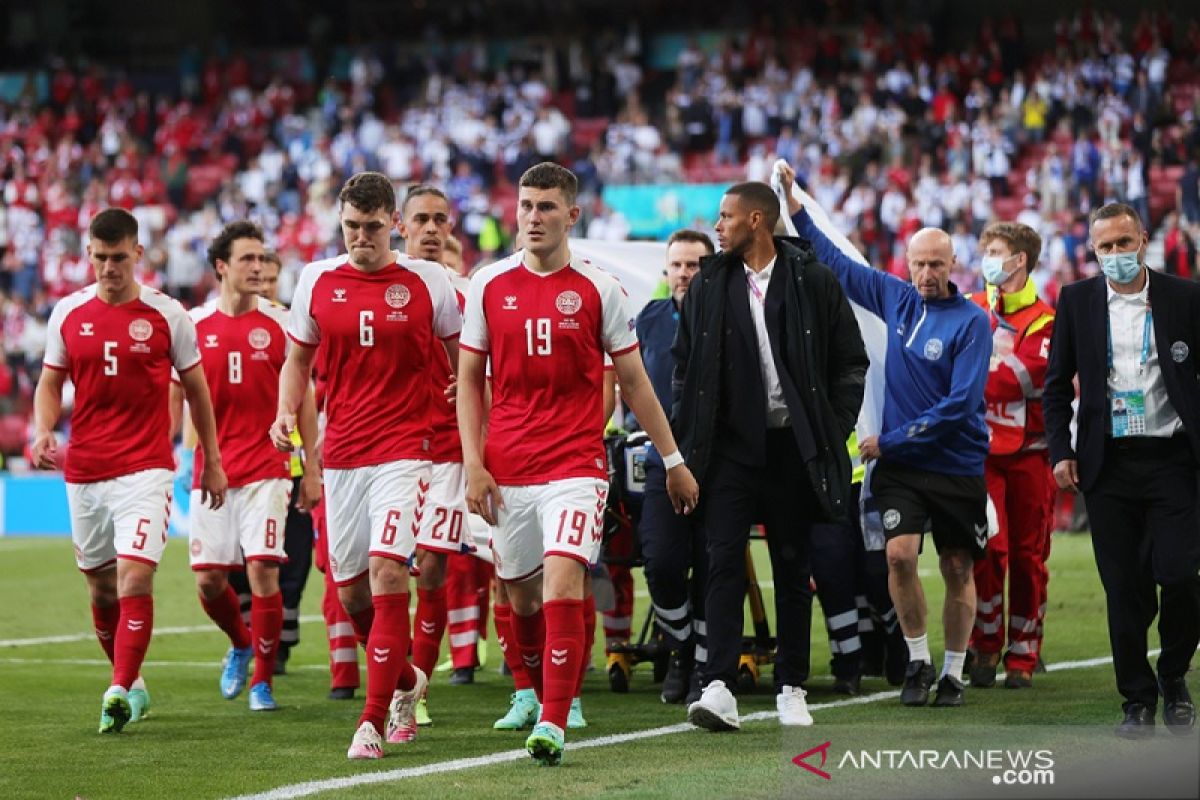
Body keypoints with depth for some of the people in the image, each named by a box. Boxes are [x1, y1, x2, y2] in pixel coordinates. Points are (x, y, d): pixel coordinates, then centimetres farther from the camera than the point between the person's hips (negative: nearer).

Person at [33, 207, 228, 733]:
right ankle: (130, 682, 30)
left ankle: (120, 692, -19)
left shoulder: (167, 315, -2)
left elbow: (196, 389, 7)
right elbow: (50, 382, 13)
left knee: (135, 577, -18)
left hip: (145, 468, -4)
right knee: (101, 586, 12)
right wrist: (43, 432, -7)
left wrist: (212, 463, 11)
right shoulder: (68, 314, 5)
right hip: (83, 470, 4)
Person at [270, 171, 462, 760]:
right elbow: (297, 359, 17)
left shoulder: (427, 282, -1)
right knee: (351, 590, 8)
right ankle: (405, 683, 36)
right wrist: (286, 415, -1)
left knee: (386, 570, -19)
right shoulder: (317, 281, 6)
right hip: (341, 456, 4)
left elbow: (464, 363, 7)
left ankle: (373, 722, -16)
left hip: (403, 451, -4)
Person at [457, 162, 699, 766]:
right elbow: (469, 380, 9)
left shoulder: (598, 289, 1)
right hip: (506, 467, 3)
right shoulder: (488, 285, 5)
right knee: (521, 592, 11)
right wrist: (472, 463, 0)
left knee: (563, 580, -18)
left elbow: (633, 381, 8)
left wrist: (673, 460, 8)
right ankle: (536, 693, 35)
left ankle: (553, 724, -20)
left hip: (576, 463, -3)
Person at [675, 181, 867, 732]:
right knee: (724, 563, -9)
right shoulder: (708, 284, 7)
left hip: (794, 448, -1)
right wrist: (686, 436, 5)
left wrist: (834, 432, -3)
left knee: (793, 570, 6)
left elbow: (851, 363, 5)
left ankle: (791, 688, 14)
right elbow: (683, 364, 14)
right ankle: (718, 689, -16)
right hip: (730, 445, 1)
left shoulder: (813, 282, 0)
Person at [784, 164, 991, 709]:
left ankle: (952, 674, 18)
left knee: (957, 571, 5)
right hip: (898, 463, 3)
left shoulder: (971, 322, -10)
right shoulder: (896, 298, 3)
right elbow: (834, 263, 15)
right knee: (900, 553, -15)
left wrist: (892, 440, -15)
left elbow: (960, 404, -16)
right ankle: (917, 661, 0)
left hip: (956, 465, -3)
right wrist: (794, 204, 9)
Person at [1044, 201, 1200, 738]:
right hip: (1108, 464, 1)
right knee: (1124, 588, 2)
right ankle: (1138, 700, 11)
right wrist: (1060, 451, 2)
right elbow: (1057, 384, 11)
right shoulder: (1076, 301, 7)